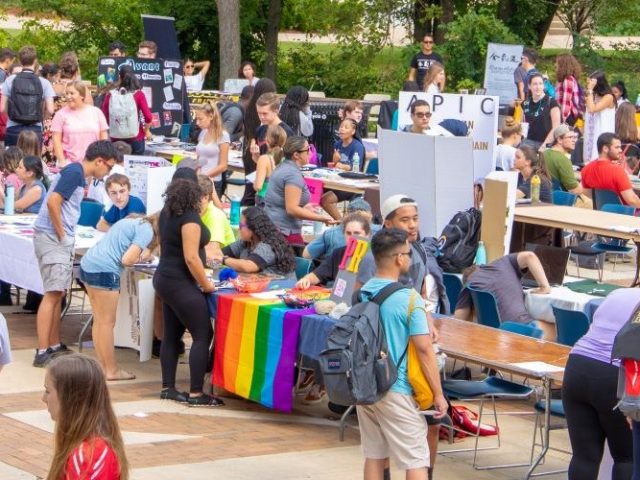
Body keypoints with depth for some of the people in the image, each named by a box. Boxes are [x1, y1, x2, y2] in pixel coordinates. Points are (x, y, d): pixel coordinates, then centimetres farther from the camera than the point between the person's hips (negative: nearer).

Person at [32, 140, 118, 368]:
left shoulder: (78, 174, 15)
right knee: (52, 294, -11)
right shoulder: (74, 172, -15)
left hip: (61, 239, 10)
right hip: (51, 237, -10)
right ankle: (42, 353, -12)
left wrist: (65, 236, 13)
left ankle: (55, 347, 20)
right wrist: (61, 235, -16)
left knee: (57, 294, 13)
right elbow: (53, 202, -23)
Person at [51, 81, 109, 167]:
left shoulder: (96, 112, 9)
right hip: (69, 164, -1)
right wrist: (62, 161, -7)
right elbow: (56, 140, 0)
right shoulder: (61, 114, 4)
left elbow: (104, 138, 12)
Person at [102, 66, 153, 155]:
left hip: (116, 139, 2)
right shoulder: (138, 95, -6)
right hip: (135, 138, -2)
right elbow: (148, 117, -11)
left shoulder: (110, 95, -1)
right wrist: (146, 130, 7)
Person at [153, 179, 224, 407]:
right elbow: (191, 258, -23)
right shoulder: (190, 218, -19)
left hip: (166, 279, 10)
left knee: (172, 335, 14)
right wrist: (206, 284, -14)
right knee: (203, 336, -6)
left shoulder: (167, 213, 8)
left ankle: (168, 388, 18)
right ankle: (196, 394, -9)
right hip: (180, 283, -10)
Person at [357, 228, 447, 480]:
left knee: (374, 455, 14)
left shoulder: (361, 294, 5)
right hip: (396, 391, -6)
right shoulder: (408, 298, -15)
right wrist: (438, 394, -9)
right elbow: (424, 349, -15)